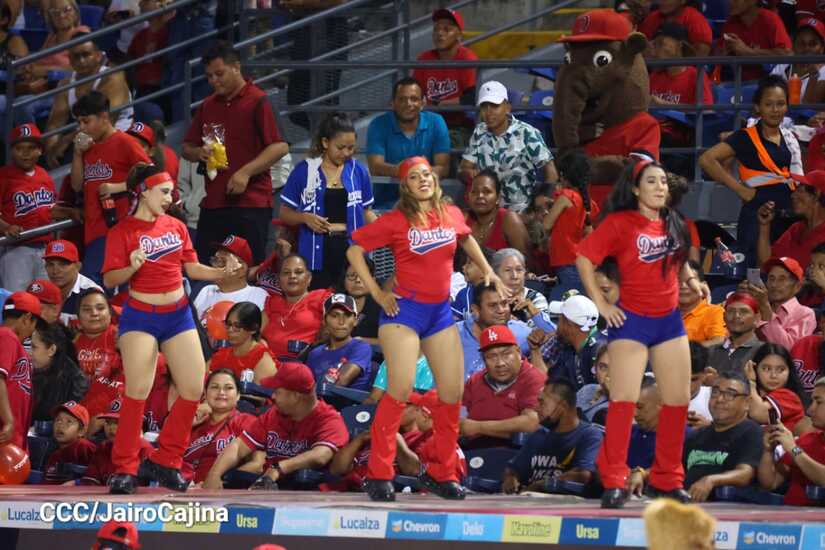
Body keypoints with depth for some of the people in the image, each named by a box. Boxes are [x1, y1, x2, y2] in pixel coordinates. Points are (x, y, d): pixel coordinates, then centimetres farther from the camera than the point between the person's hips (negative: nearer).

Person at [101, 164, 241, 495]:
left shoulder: (176, 227, 9)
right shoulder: (123, 231, -6)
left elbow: (192, 268, 13)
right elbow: (110, 280, -10)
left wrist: (221, 273, -3)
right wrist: (132, 267, -29)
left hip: (178, 314, 5)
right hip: (140, 316, -5)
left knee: (193, 390, 0)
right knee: (137, 391, -12)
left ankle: (165, 462, 12)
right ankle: (124, 469, -5)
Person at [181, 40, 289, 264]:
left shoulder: (257, 101, -5)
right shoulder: (208, 106, 17)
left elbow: (280, 147, -11)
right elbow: (186, 147, 23)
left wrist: (246, 172, -18)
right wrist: (199, 153, 0)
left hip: (251, 203, -7)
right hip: (213, 204, 7)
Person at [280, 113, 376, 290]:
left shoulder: (358, 171, 8)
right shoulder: (304, 171, 2)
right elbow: (284, 213, 8)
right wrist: (305, 218, -12)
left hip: (351, 250, 1)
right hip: (317, 252, -1)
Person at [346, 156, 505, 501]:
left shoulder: (451, 215, 6)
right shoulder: (396, 221, -7)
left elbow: (466, 239, 30)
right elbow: (354, 250, -3)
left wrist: (487, 271, 22)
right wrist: (377, 294, -6)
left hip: (440, 311, 6)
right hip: (405, 310, -5)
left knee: (453, 392, 4)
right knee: (401, 389, -16)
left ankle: (441, 473, 17)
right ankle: (379, 475, -11)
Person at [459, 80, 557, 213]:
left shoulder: (527, 134, -6)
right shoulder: (479, 134, 10)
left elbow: (550, 172, -9)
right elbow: (463, 169, 11)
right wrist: (470, 173, -14)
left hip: (523, 210, -4)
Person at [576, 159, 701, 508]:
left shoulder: (672, 224, 10)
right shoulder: (620, 223, -9)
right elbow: (584, 258, -10)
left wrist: (690, 279, 9)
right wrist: (600, 303, -11)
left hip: (669, 320, 7)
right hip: (632, 320, -7)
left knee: (679, 400, 8)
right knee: (624, 399, -13)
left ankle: (667, 480, 20)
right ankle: (613, 483, -11)